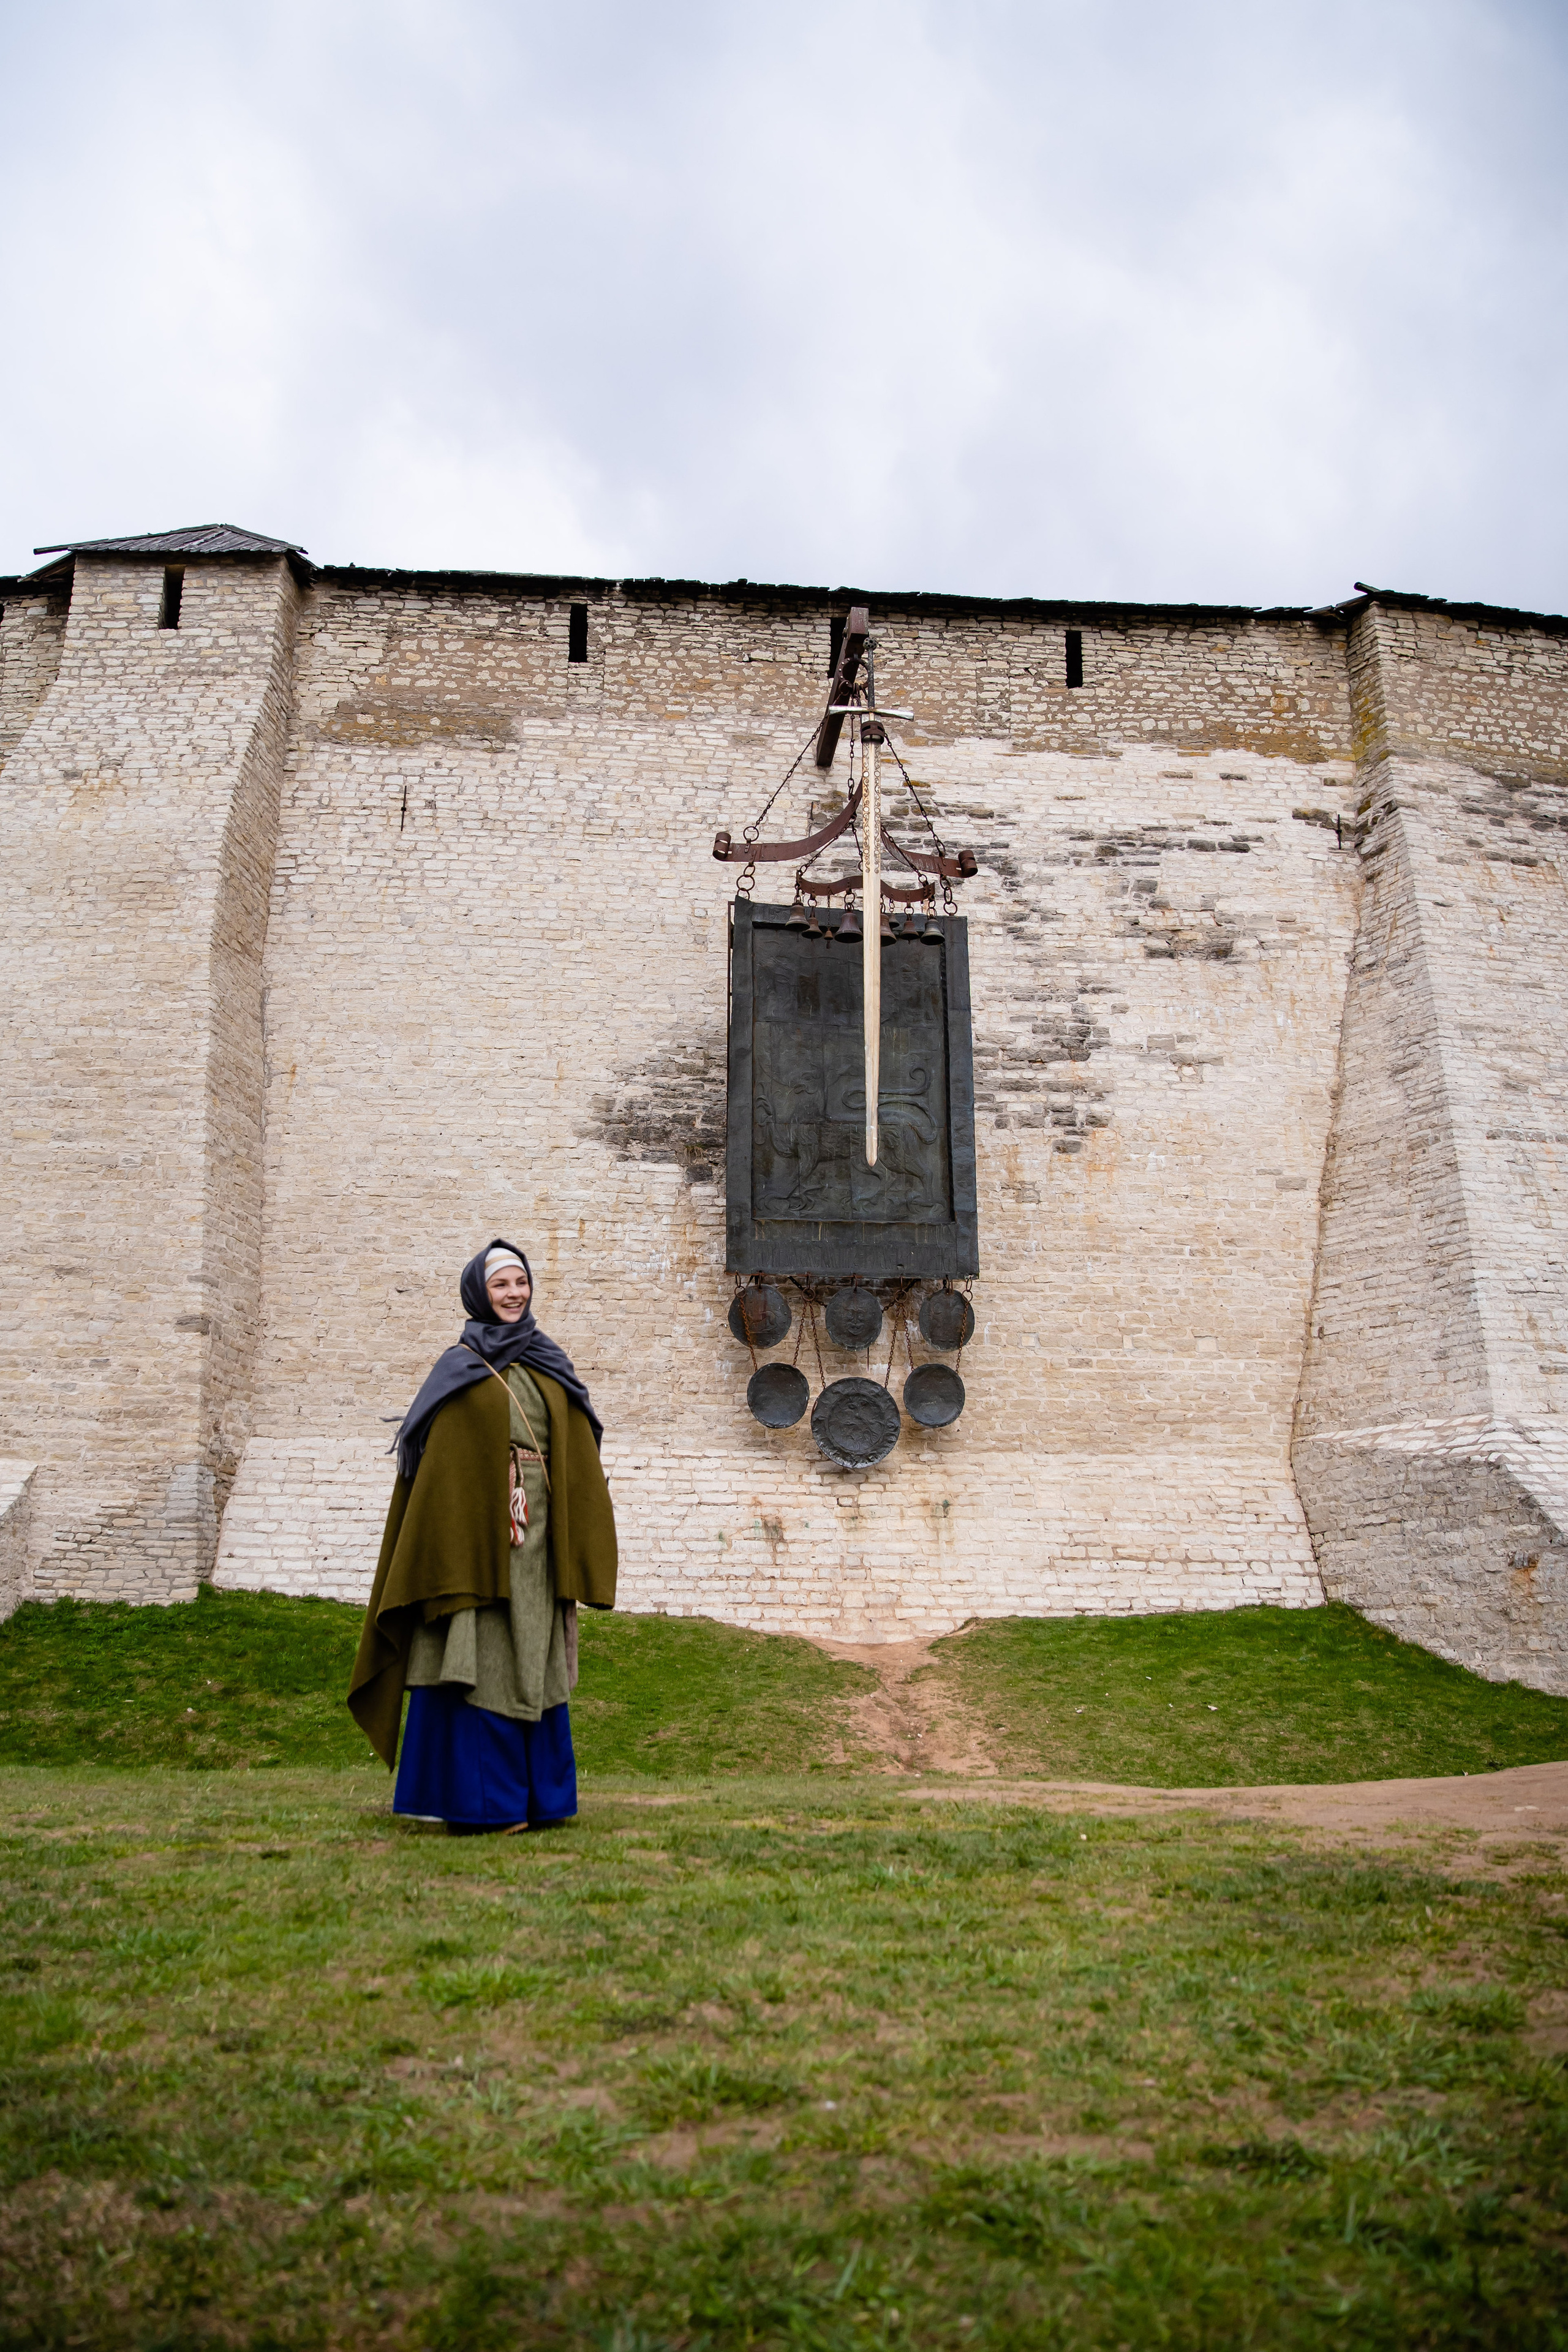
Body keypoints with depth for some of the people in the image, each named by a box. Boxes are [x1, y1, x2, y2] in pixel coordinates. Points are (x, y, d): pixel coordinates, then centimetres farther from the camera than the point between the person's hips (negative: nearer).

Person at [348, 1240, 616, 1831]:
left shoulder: (549, 1367, 14)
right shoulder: (461, 1369, 1)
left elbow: (577, 1459, 13)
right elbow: (442, 1465, -5)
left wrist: (577, 1547, 5)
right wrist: (454, 1554, -15)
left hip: (539, 1535, 5)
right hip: (479, 1533, -4)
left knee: (534, 1661, 8)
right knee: (482, 1662, -4)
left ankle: (537, 1793, 16)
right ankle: (477, 1798, 3)